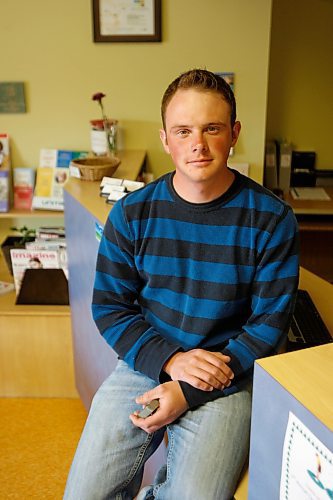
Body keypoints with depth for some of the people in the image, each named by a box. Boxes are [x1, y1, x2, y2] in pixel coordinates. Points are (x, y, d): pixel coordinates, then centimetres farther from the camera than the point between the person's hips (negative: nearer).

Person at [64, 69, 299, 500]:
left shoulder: (272, 220, -9)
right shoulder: (131, 213, -3)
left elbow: (269, 323, -7)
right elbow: (109, 307, 0)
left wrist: (189, 392, -14)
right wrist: (169, 360, -17)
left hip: (227, 381, -1)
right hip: (142, 365, 2)